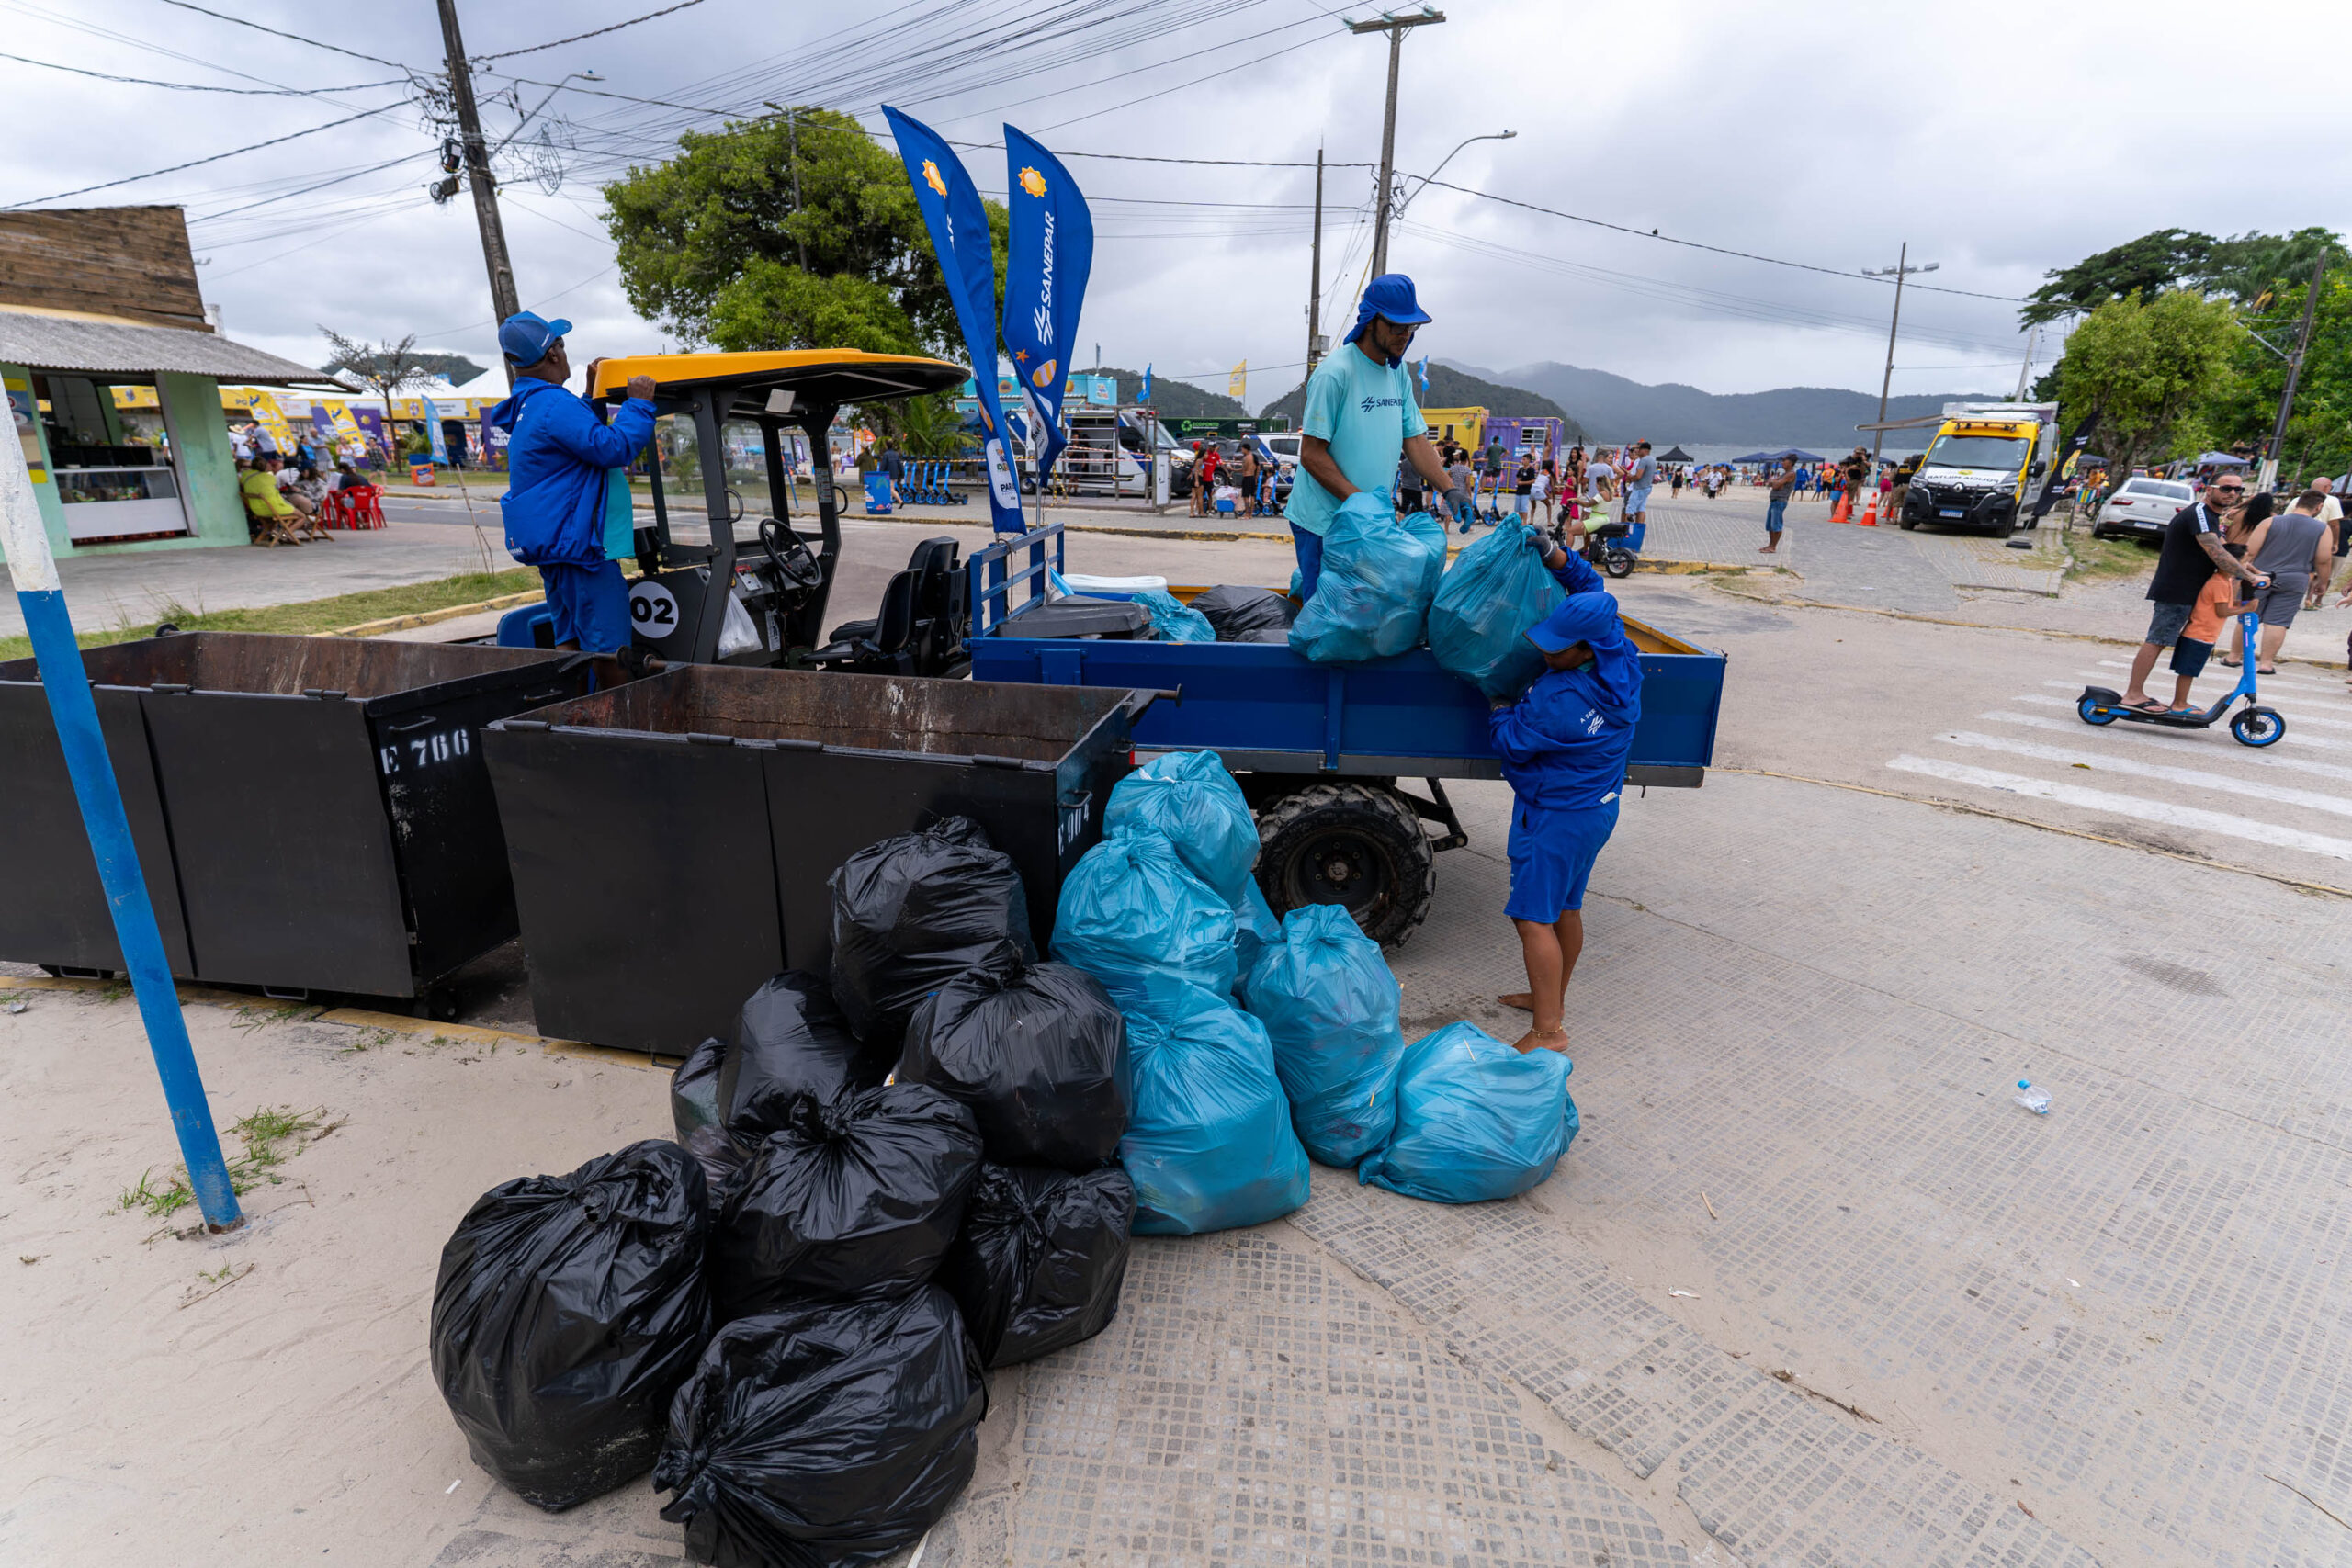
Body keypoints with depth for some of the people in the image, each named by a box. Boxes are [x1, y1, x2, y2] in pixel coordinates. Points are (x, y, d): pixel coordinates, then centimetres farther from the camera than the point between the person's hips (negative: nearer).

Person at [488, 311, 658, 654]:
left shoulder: (528, 407, 19)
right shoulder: (555, 405, -14)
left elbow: (581, 438, 31)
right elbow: (612, 447, -22)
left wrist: (592, 398, 25)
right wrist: (640, 404, -12)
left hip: (554, 544, 11)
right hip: (575, 542, -11)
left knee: (570, 641, 14)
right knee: (609, 650, -12)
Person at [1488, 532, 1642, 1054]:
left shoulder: (1558, 702, -31)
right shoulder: (1620, 659, -6)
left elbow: (1510, 741, -15)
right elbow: (1589, 585, 9)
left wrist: (1500, 704, 2)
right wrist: (1553, 554, -2)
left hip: (1555, 815, -10)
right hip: (1596, 806, 10)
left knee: (1533, 916, -2)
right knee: (1566, 907, 21)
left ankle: (1547, 1031, 3)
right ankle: (1552, 998, 37)